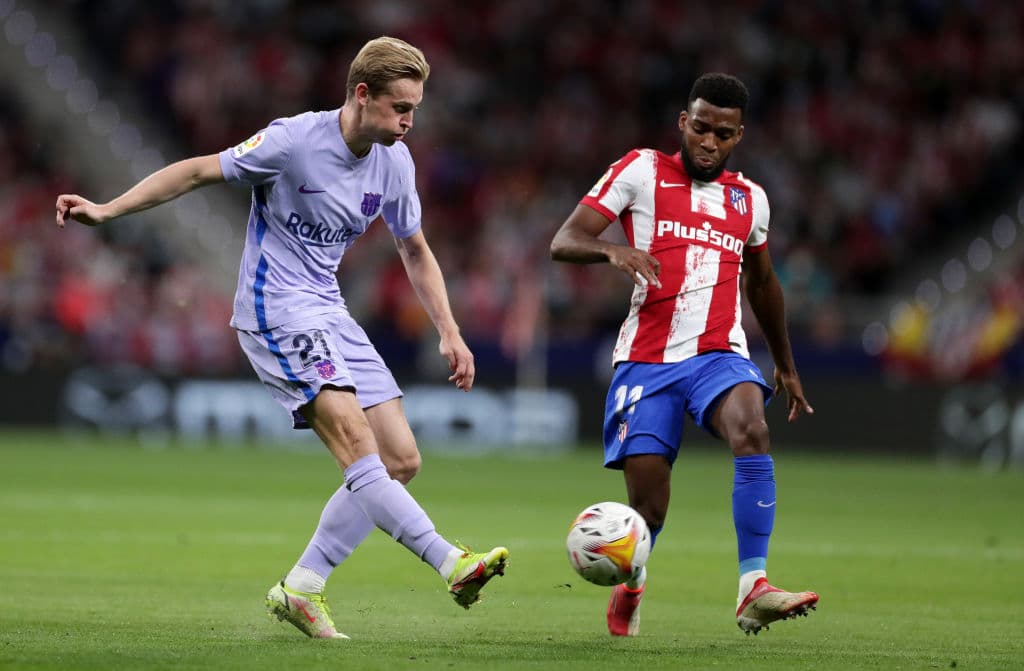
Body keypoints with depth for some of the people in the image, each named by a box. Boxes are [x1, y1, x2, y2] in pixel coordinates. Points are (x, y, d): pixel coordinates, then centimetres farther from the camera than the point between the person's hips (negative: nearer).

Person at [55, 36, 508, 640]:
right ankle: (453, 564, -30)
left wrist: (450, 333, 10)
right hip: (277, 313, -8)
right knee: (357, 442, -24)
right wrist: (108, 210, -12)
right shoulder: (294, 141, -16)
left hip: (330, 313, 8)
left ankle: (301, 588, 5)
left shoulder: (394, 162, 3)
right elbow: (199, 171, -8)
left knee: (402, 461, 0)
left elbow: (415, 252, 18)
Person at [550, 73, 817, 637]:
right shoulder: (641, 172, 2)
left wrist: (786, 366, 36)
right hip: (647, 359, -2)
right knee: (648, 507, -6)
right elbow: (563, 242, -5)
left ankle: (753, 590, -36)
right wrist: (613, 250, -27)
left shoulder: (750, 199, 15)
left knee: (751, 432, -31)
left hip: (718, 354, 2)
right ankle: (629, 587, 29)